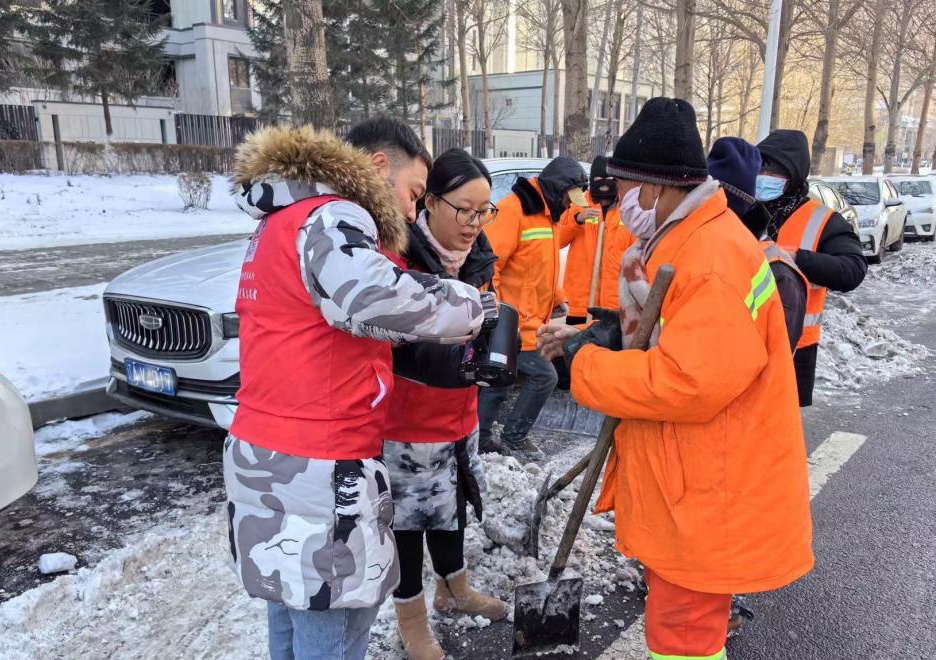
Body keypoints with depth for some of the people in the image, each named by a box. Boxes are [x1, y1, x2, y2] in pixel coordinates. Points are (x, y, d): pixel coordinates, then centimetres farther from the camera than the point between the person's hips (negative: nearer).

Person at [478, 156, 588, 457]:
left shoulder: (546, 213, 15)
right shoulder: (513, 209, -17)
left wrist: (558, 299, 13)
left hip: (529, 321, 9)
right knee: (544, 375, -5)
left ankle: (480, 439, 26)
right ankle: (514, 437, 11)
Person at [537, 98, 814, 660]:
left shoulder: (717, 256, -26)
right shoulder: (675, 241, 8)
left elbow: (692, 382, -33)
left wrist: (587, 367, -21)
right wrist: (587, 339, 1)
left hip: (709, 497, -10)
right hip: (678, 482, 10)